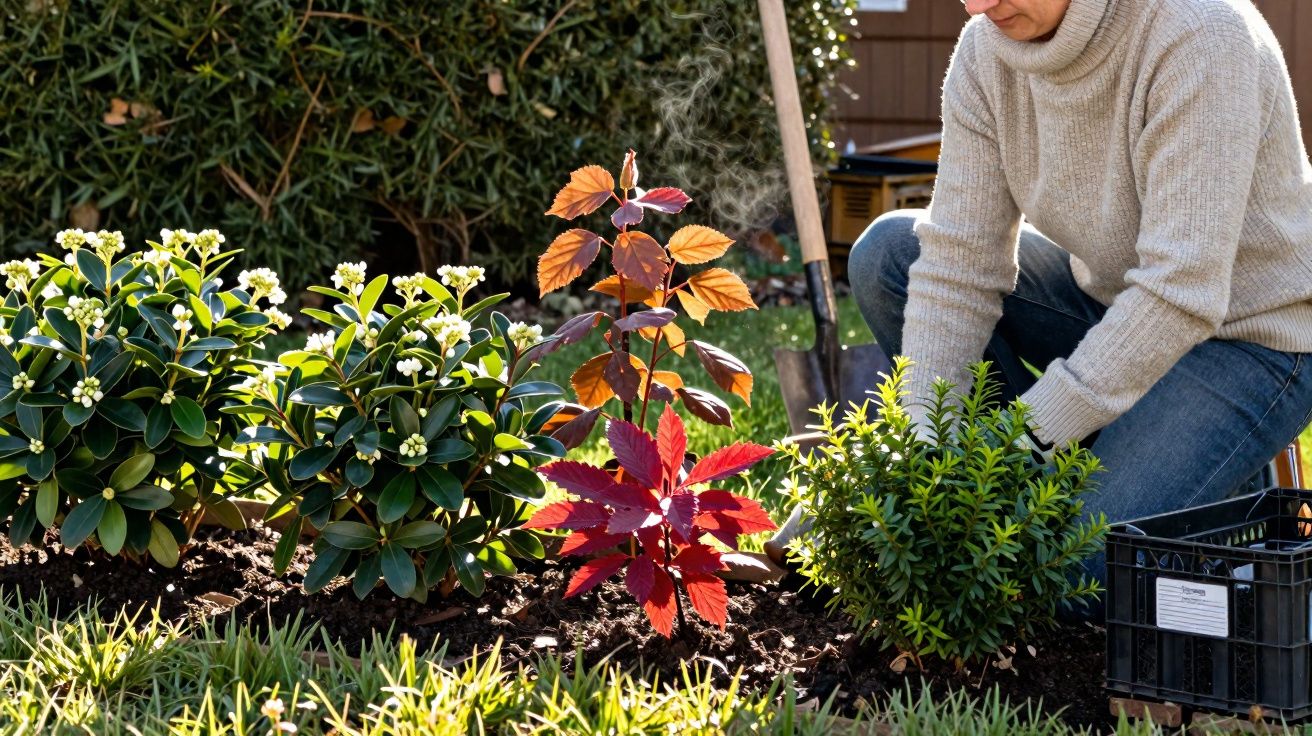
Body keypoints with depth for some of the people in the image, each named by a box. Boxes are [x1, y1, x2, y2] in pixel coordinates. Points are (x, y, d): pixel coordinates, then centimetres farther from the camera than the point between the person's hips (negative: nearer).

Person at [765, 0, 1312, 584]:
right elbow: (960, 265, -11)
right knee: (887, 255, -4)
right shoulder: (985, 49, -10)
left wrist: (1024, 436, -30)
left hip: (1248, 336, -7)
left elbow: (1182, 291, -32)